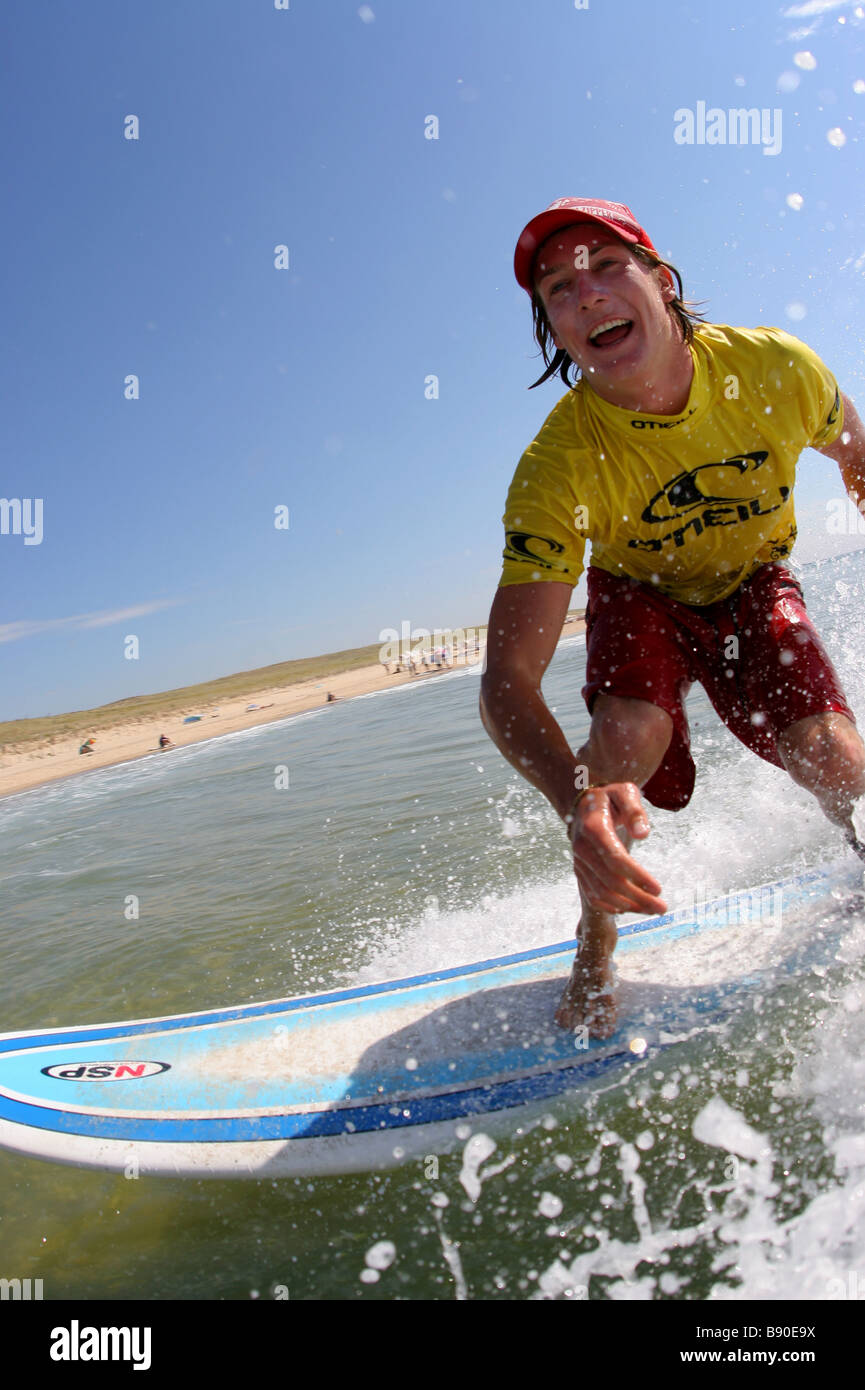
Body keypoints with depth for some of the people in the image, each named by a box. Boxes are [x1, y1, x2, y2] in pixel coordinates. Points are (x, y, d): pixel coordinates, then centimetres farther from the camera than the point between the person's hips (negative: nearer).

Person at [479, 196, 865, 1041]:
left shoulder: (778, 369, -26)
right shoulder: (557, 468, -33)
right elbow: (507, 679, -39)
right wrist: (578, 801, -56)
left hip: (754, 583, 2)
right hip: (641, 594, -1)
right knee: (631, 733, -31)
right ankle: (594, 956, -7)